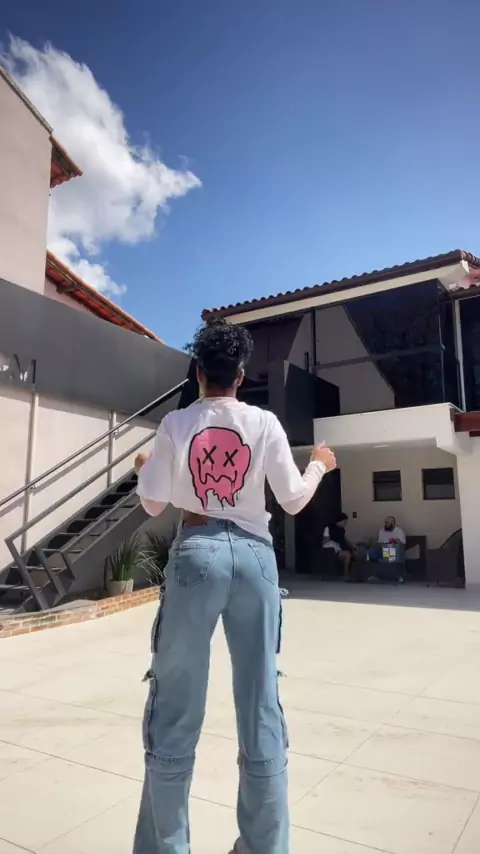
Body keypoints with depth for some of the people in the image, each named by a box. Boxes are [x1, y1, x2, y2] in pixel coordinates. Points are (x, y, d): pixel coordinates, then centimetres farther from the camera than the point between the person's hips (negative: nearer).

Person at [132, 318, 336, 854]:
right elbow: (293, 501, 2)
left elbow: (153, 504, 1)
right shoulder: (265, 424, 1)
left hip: (197, 554, -1)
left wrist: (143, 467, 22)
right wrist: (319, 464, 20)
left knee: (176, 702, 9)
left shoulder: (176, 424, 0)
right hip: (254, 555, 1)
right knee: (261, 701, 11)